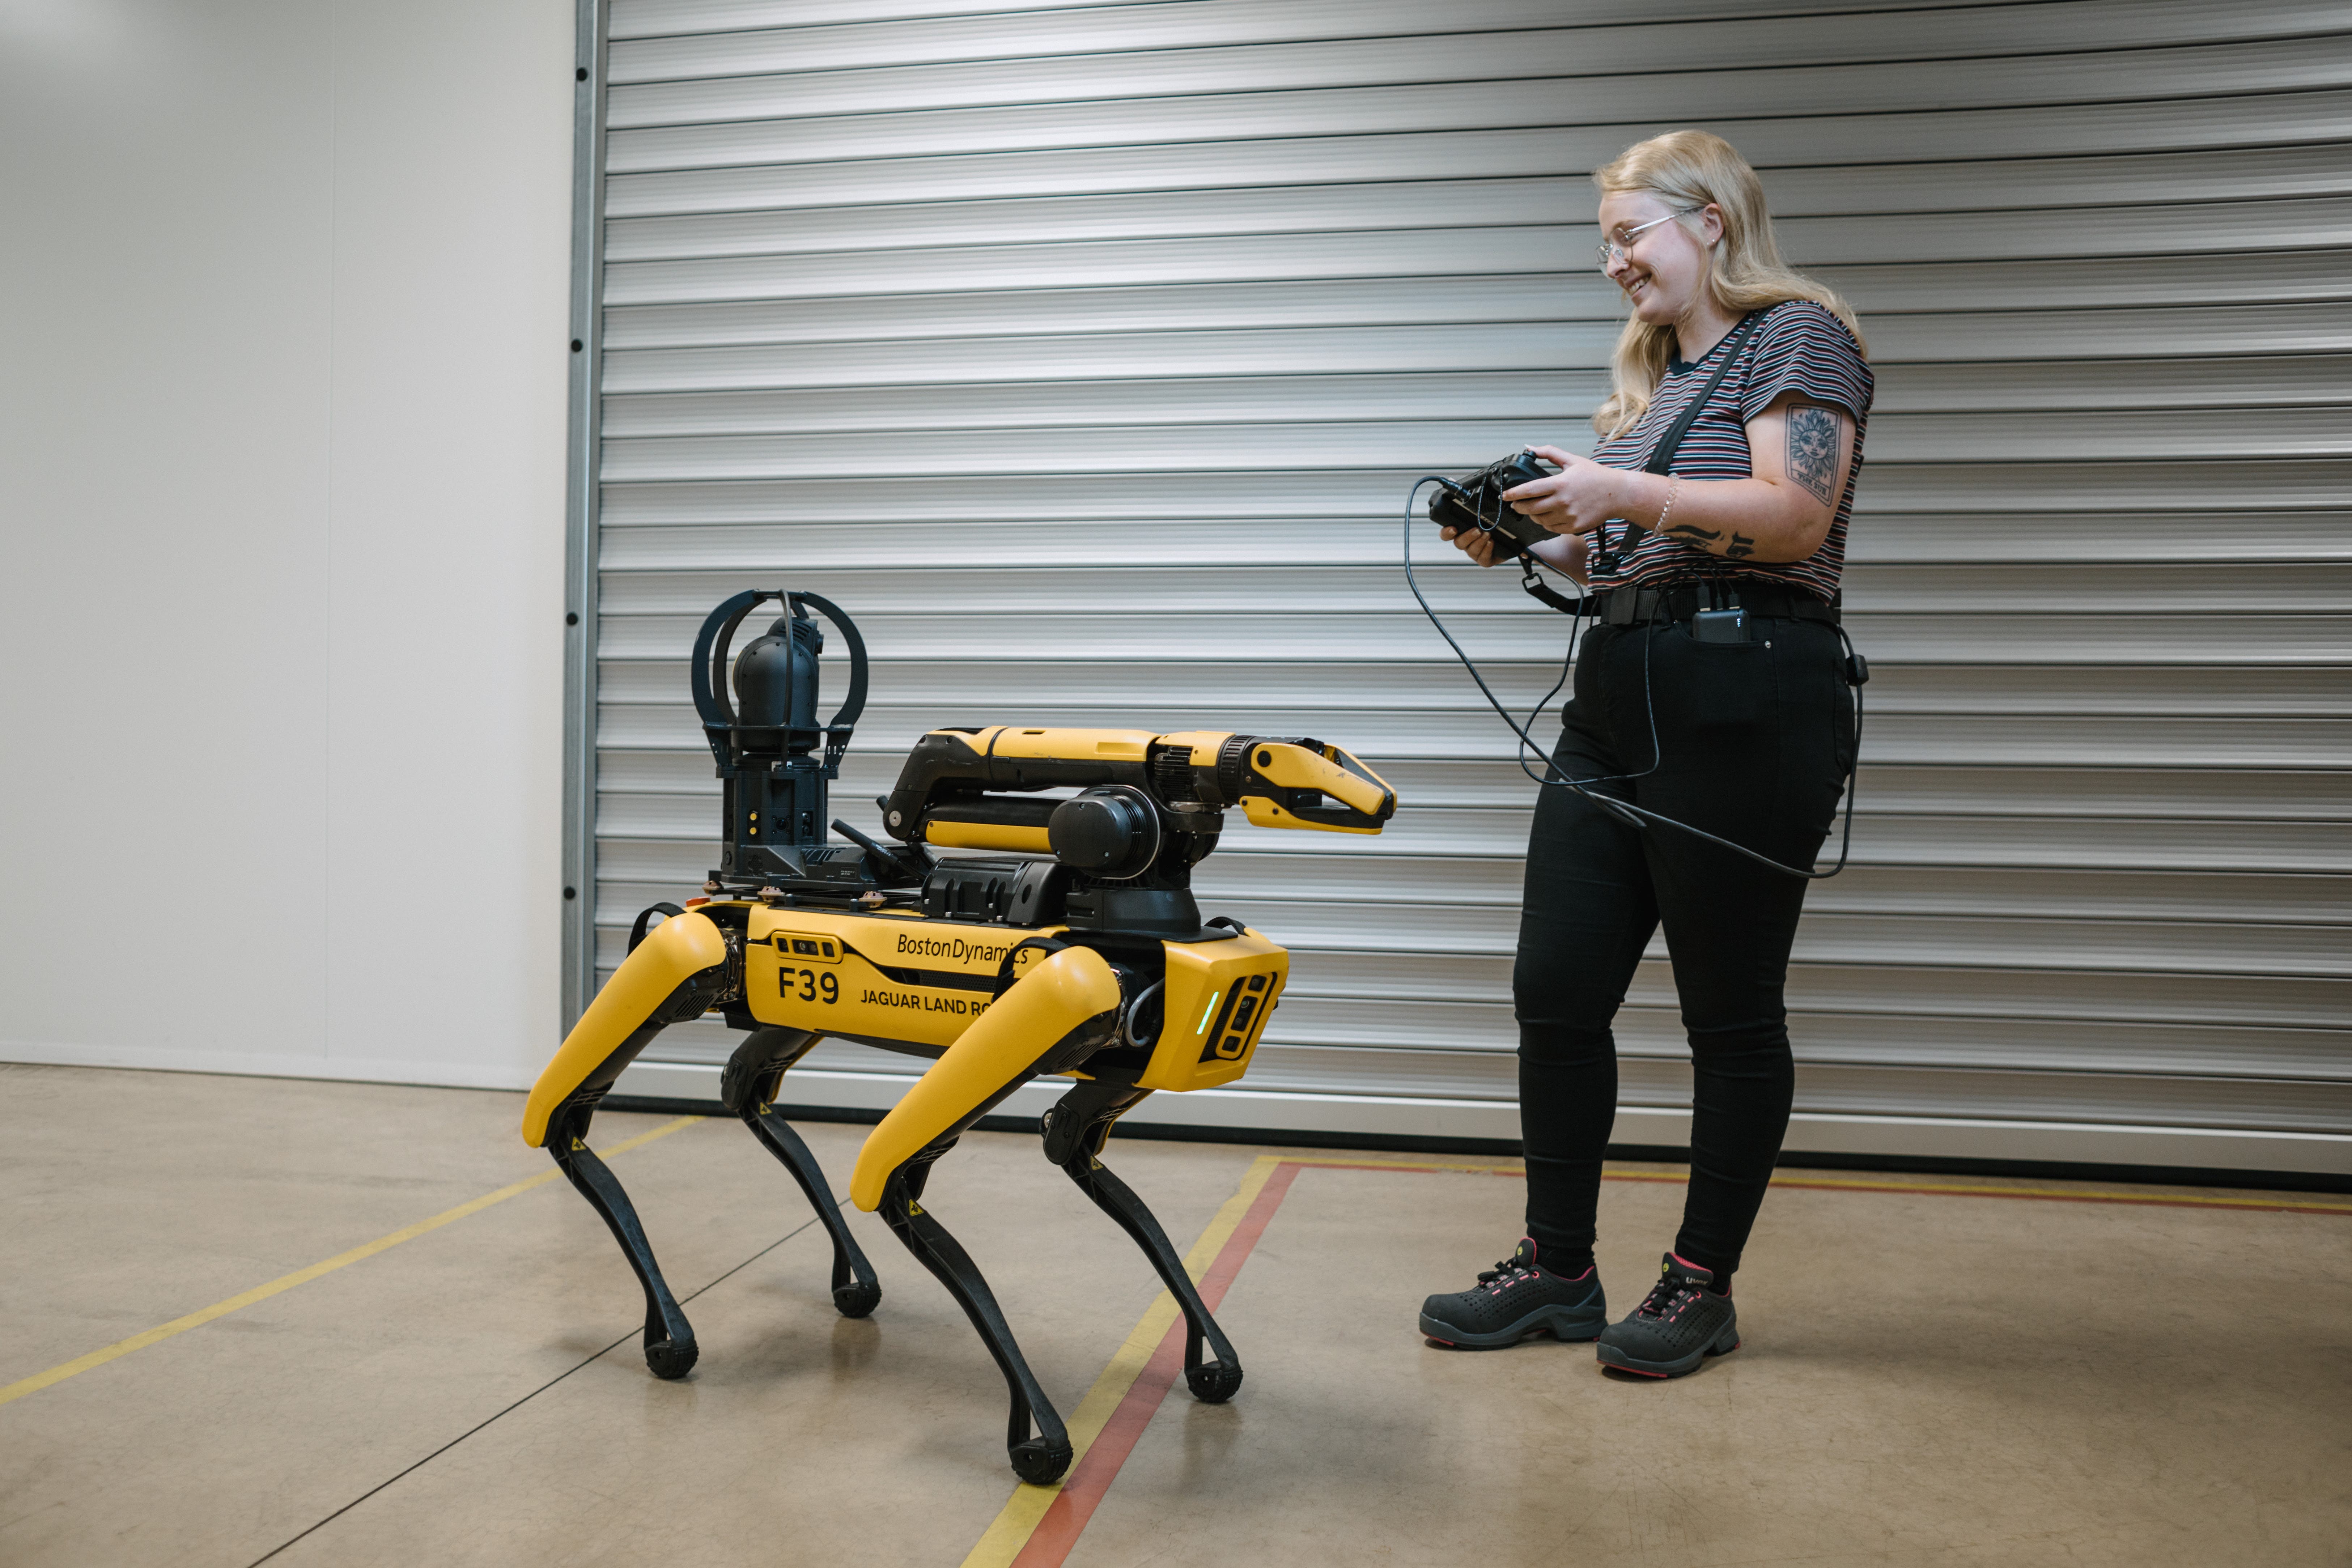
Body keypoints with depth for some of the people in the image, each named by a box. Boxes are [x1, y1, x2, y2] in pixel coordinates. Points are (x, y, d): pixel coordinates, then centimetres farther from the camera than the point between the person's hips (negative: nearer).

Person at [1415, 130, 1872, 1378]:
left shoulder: (1796, 334, -1)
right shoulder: (1654, 372, 23)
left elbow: (1794, 517, -15)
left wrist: (1623, 493, -19)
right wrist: (1534, 541, 8)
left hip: (1745, 707, -8)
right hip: (1617, 703, 8)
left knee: (1730, 1010, 2)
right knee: (1555, 991, 5)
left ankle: (1703, 1285, 16)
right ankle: (1558, 1269, 18)